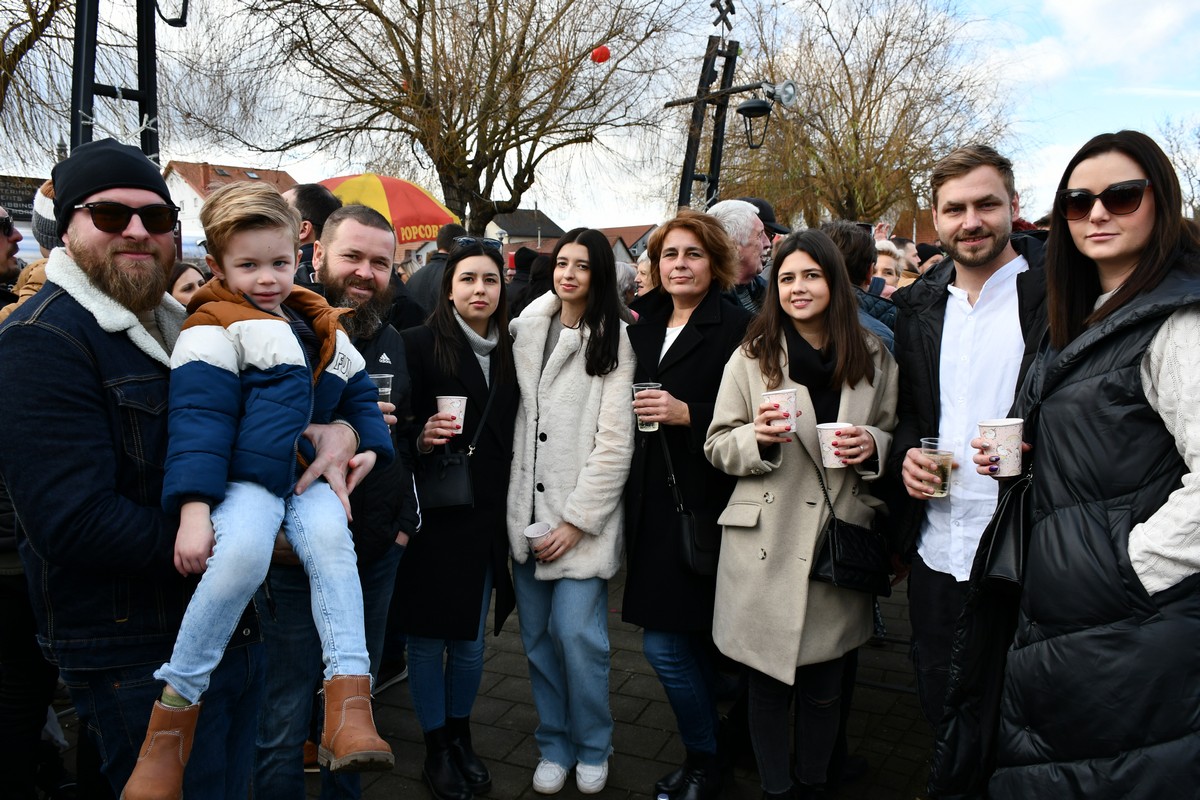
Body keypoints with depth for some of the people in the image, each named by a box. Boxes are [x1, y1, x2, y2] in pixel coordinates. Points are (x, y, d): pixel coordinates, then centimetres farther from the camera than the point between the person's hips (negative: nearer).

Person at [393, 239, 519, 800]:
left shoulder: (508, 351, 7)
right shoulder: (421, 343, -7)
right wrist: (421, 437, -25)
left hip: (485, 520, 4)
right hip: (433, 516, -4)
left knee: (470, 641, 15)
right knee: (428, 638, 10)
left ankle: (461, 736, 36)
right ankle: (436, 748, 29)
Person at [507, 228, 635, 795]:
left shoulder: (613, 340, -4)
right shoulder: (527, 329, 10)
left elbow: (615, 440, -9)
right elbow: (518, 418, 12)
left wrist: (577, 520, -13)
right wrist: (516, 509, 4)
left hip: (580, 517, -4)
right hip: (527, 510, 4)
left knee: (578, 634, -4)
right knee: (537, 636, 9)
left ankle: (593, 748, 20)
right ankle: (554, 744, 28)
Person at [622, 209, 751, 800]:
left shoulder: (736, 326, -7)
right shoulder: (642, 323, 11)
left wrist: (687, 414, -18)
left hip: (701, 501, -6)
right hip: (651, 500, 6)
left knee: (665, 641, -5)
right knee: (694, 638, 17)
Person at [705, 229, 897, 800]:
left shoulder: (873, 357, 5)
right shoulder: (751, 357, 2)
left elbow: (895, 438, 13)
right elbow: (717, 446, 2)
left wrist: (873, 446, -10)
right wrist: (758, 437, -18)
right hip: (767, 547, -1)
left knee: (823, 688, 14)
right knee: (769, 684, 11)